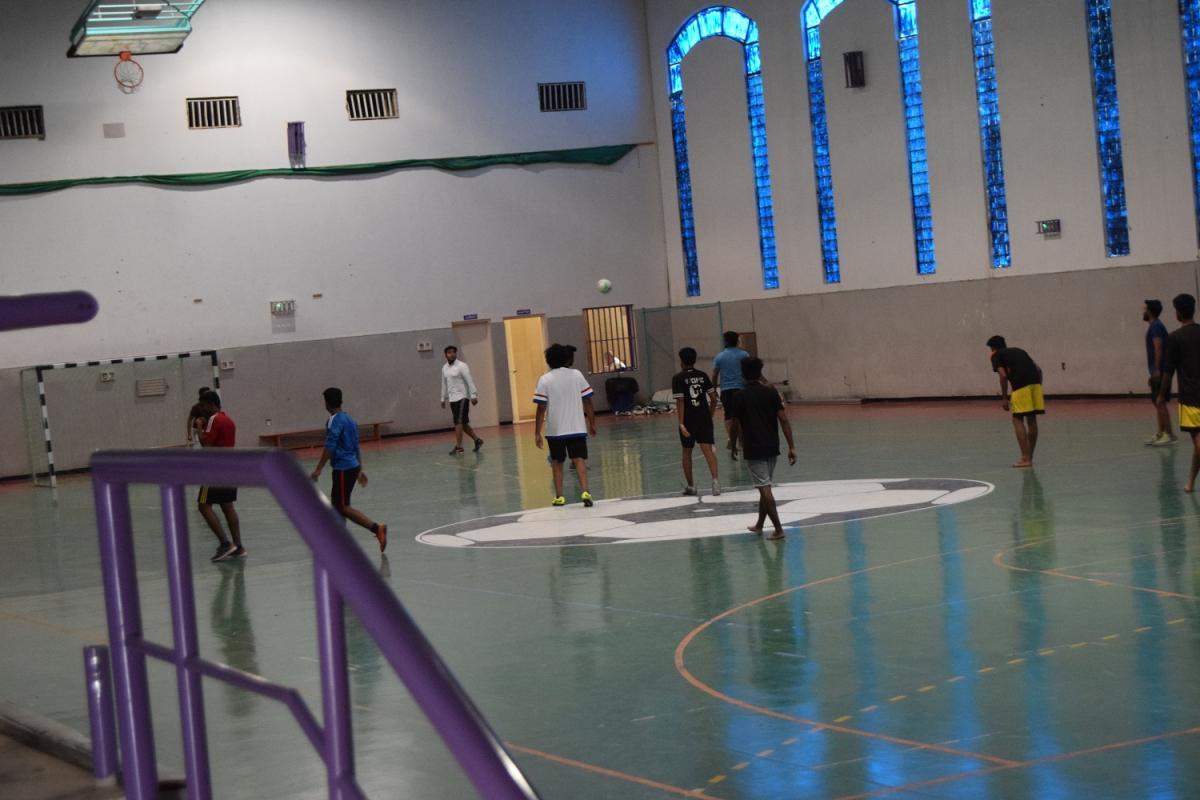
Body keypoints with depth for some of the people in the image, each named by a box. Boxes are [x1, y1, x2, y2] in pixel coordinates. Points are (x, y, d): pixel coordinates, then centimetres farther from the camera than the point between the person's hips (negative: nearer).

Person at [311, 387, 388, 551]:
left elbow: (329, 447, -19)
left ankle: (377, 528, -18)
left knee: (344, 507, -7)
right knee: (335, 503, 16)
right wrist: (360, 470, 24)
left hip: (343, 468, -9)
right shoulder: (350, 419, 15)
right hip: (353, 466, 9)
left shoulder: (335, 420, -12)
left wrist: (318, 469, -18)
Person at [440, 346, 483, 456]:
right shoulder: (444, 368, 12)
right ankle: (477, 440, 21)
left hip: (462, 397, -7)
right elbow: (444, 384, 20)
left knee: (459, 422, -12)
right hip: (452, 399, 7)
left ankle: (458, 446, -13)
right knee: (462, 423, 8)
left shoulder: (462, 366, -8)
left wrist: (473, 396, -18)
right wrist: (443, 399, 19)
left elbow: (470, 381, -12)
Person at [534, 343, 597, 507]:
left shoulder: (545, 380, -5)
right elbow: (587, 402, 2)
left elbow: (541, 408, -8)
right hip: (577, 427, 1)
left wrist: (537, 433, -4)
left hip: (555, 430, -1)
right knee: (579, 459, -2)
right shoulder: (577, 375, 1)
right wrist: (592, 423, 12)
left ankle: (559, 496, 16)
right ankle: (585, 491, -20)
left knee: (557, 462, 14)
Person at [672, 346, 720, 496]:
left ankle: (690, 486, 20)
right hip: (704, 418, 2)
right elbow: (713, 398, 6)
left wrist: (681, 423, -16)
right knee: (708, 449, -5)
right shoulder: (703, 375, 7)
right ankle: (715, 479, -26)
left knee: (687, 452, 14)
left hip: (688, 419, -2)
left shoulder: (678, 378, -5)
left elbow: (680, 401, -13)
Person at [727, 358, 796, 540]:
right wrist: (791, 446, -2)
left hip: (753, 450, -4)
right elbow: (783, 420, -5)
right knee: (765, 488, 17)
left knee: (764, 489, -4)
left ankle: (778, 529, -10)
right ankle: (759, 526, 28)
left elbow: (736, 426, -1)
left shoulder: (739, 397, -7)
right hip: (772, 448, 4)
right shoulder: (771, 392, 0)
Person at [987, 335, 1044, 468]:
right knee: (1031, 419, 13)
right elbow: (1038, 369, 23)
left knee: (1018, 420, -1)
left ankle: (1025, 458, -9)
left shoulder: (996, 355, 13)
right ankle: (1029, 457, 19)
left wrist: (1005, 398, 2)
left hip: (1021, 384, -6)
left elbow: (1003, 375, -3)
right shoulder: (1018, 350, 31)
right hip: (1035, 381, 6)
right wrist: (1037, 391, 25)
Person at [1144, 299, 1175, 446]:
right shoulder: (1155, 326, 18)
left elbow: (1158, 349, -20)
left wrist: (1156, 370, -24)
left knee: (1160, 402, -10)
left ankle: (1169, 435, -9)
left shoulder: (1155, 326, -12)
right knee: (1157, 402, 12)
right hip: (1157, 371, 10)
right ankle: (1160, 434, 15)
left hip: (1159, 370, -10)